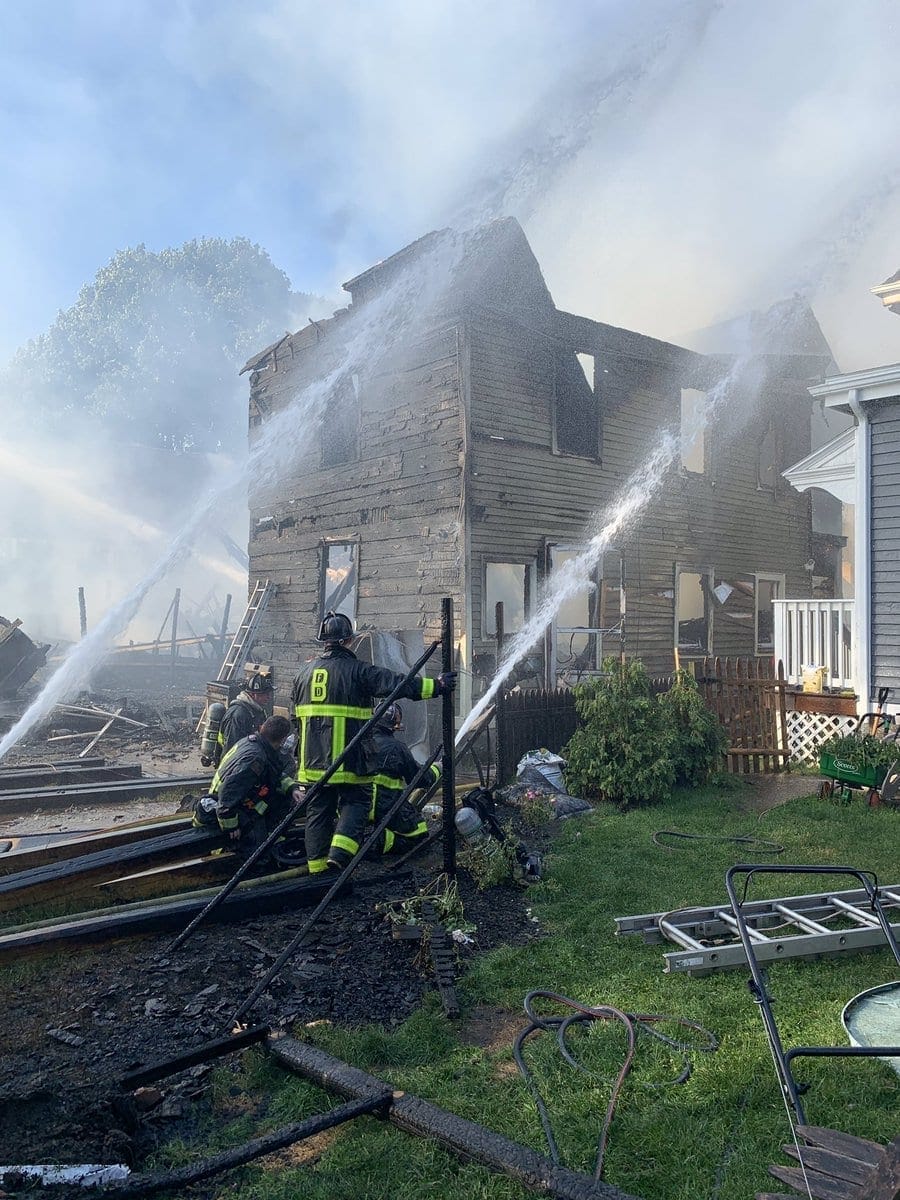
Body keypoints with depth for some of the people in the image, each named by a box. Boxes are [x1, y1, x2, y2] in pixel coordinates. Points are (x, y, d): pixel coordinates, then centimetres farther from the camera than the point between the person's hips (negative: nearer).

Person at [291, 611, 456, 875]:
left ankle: (317, 867, 17)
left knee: (318, 809, 12)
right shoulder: (357, 671, -9)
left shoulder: (305, 672, 10)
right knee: (355, 803, 7)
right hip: (349, 760, -5)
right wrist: (437, 685, -6)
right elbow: (399, 684, -13)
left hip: (313, 759, 5)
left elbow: (295, 713, 19)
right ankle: (339, 853, -12)